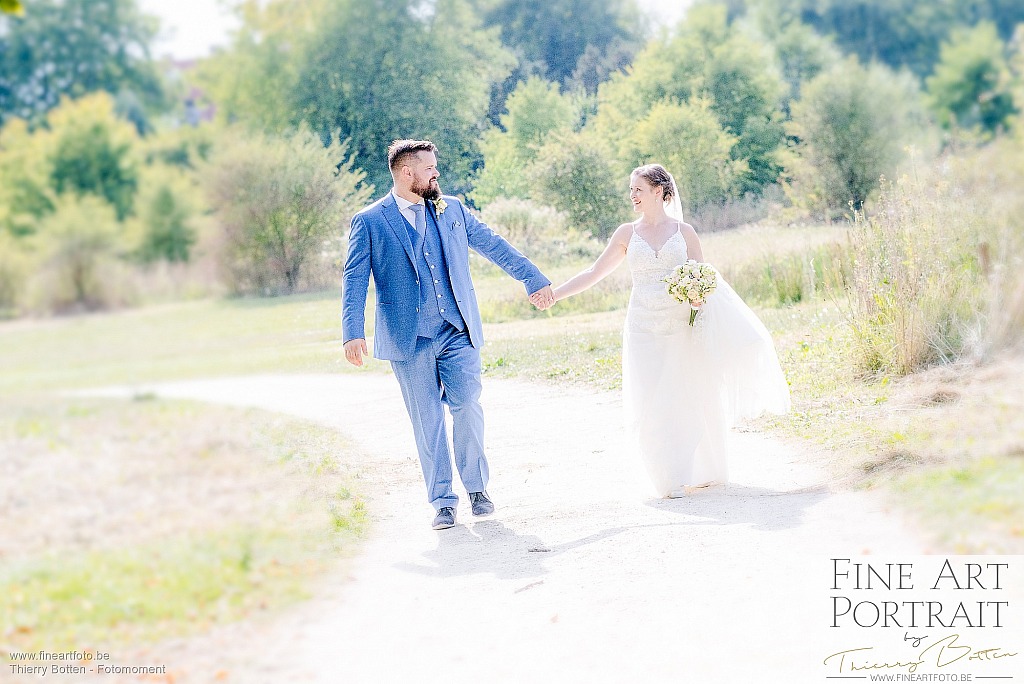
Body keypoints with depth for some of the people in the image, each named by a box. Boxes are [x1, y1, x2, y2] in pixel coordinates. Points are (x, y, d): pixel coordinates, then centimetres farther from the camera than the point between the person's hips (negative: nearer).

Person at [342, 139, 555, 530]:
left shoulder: (451, 209, 11)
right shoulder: (369, 222, 1)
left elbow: (494, 246, 18)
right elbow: (354, 281, -3)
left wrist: (534, 280, 18)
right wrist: (353, 334, -14)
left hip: (458, 333, 2)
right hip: (409, 339, -2)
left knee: (467, 408, -3)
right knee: (427, 419, 2)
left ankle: (477, 487, 16)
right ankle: (442, 501, 11)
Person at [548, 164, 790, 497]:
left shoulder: (683, 231, 3)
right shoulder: (627, 233, 7)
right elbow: (593, 273, 8)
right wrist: (554, 294, 1)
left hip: (683, 328, -1)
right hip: (646, 329, 1)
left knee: (694, 399, 4)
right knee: (655, 404, -5)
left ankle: (703, 471, 22)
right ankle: (674, 478, 4)